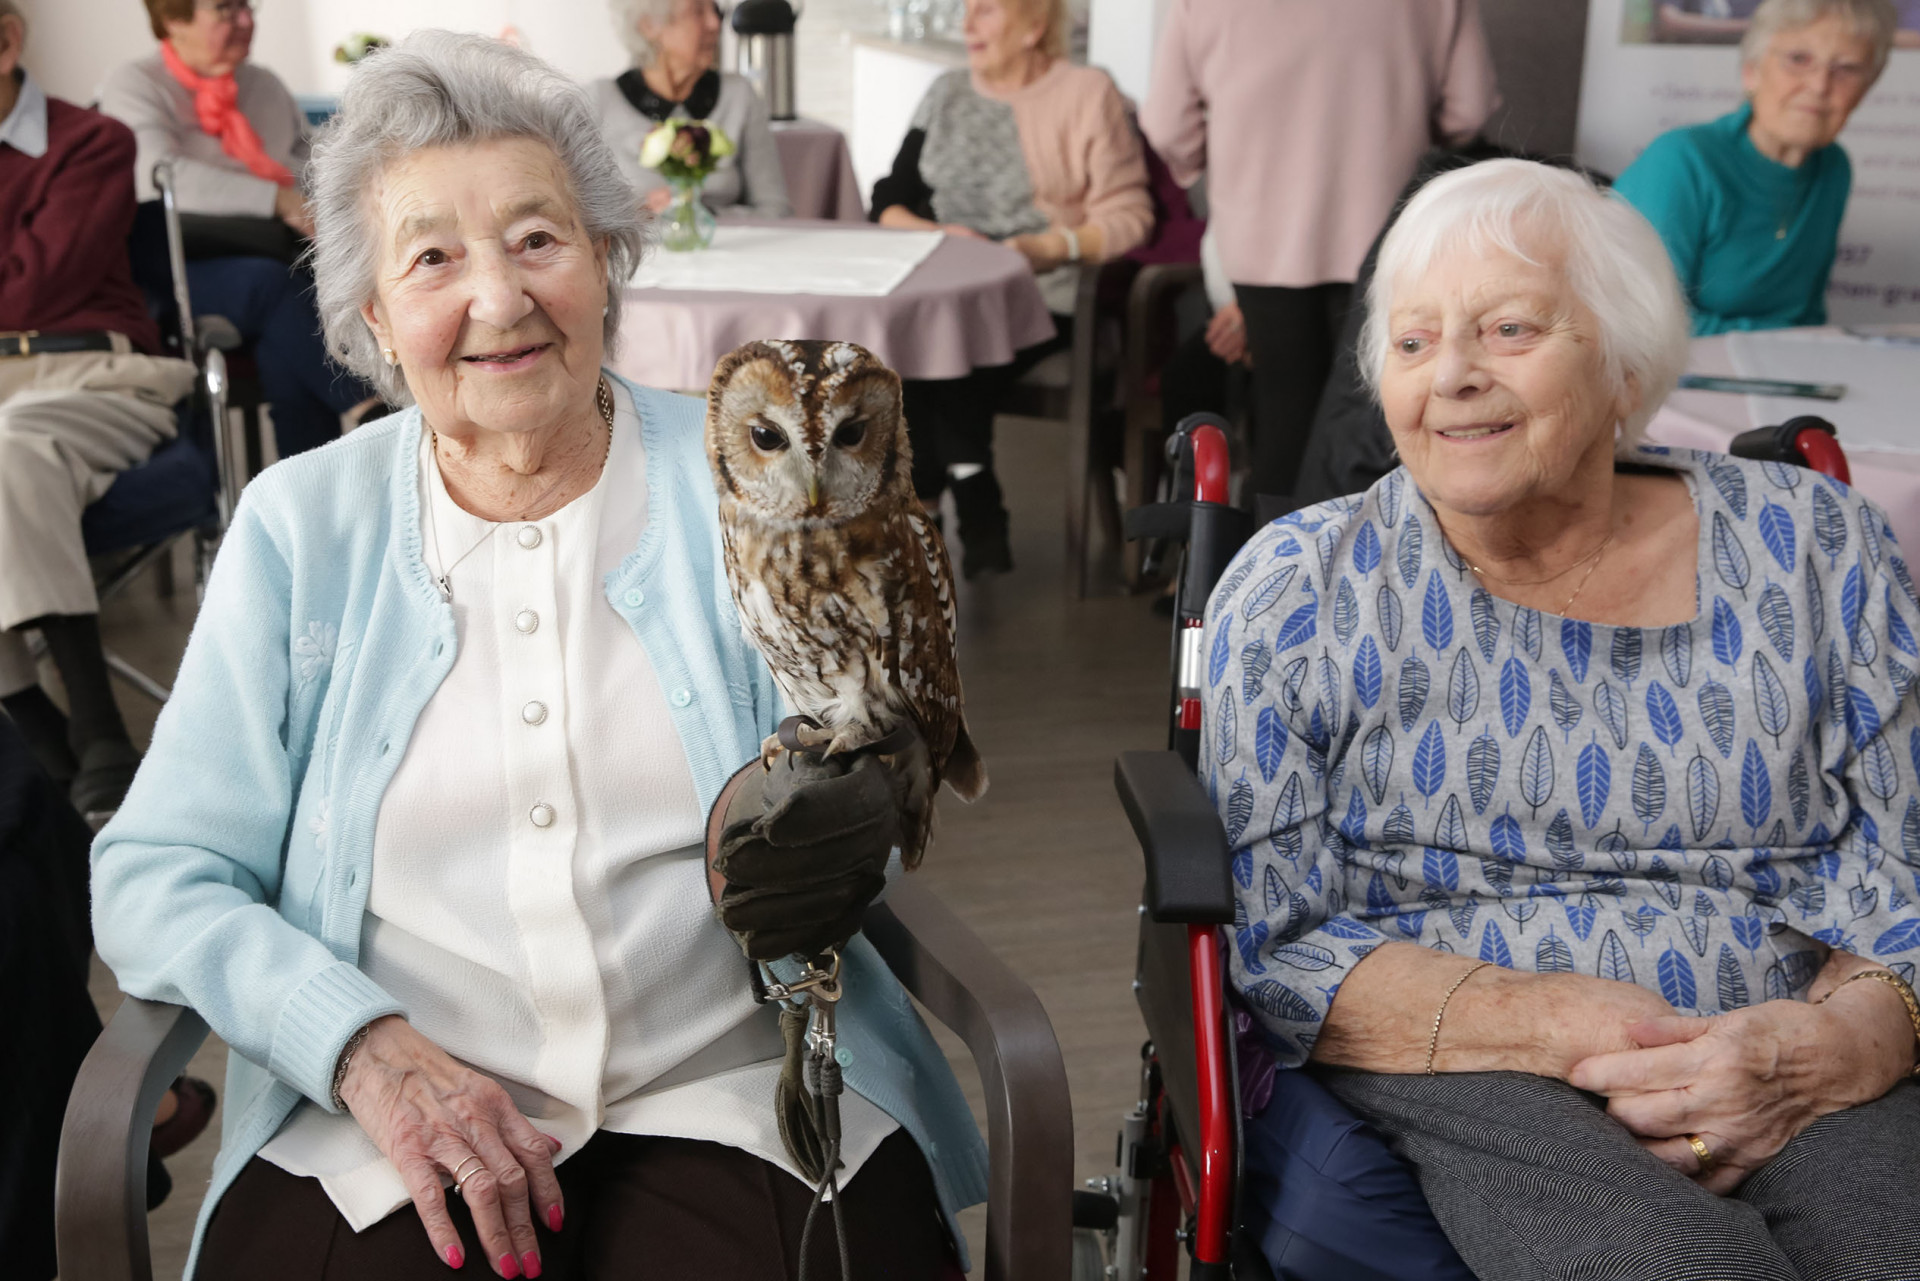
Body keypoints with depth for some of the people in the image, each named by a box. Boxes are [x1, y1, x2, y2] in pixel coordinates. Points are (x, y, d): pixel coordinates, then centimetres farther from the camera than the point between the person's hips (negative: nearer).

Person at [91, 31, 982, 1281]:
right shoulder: (299, 524, 6)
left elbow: (826, 817, 4)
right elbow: (156, 877, 3)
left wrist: (838, 837, -21)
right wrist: (367, 1046, -14)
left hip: (732, 1092, 0)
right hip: (378, 1128, 0)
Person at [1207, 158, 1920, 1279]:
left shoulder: (1817, 549, 7)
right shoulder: (1302, 588, 1)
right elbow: (1257, 942, -3)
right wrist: (1544, 1022, -16)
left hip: (1799, 1084, 3)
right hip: (1452, 1073, -3)